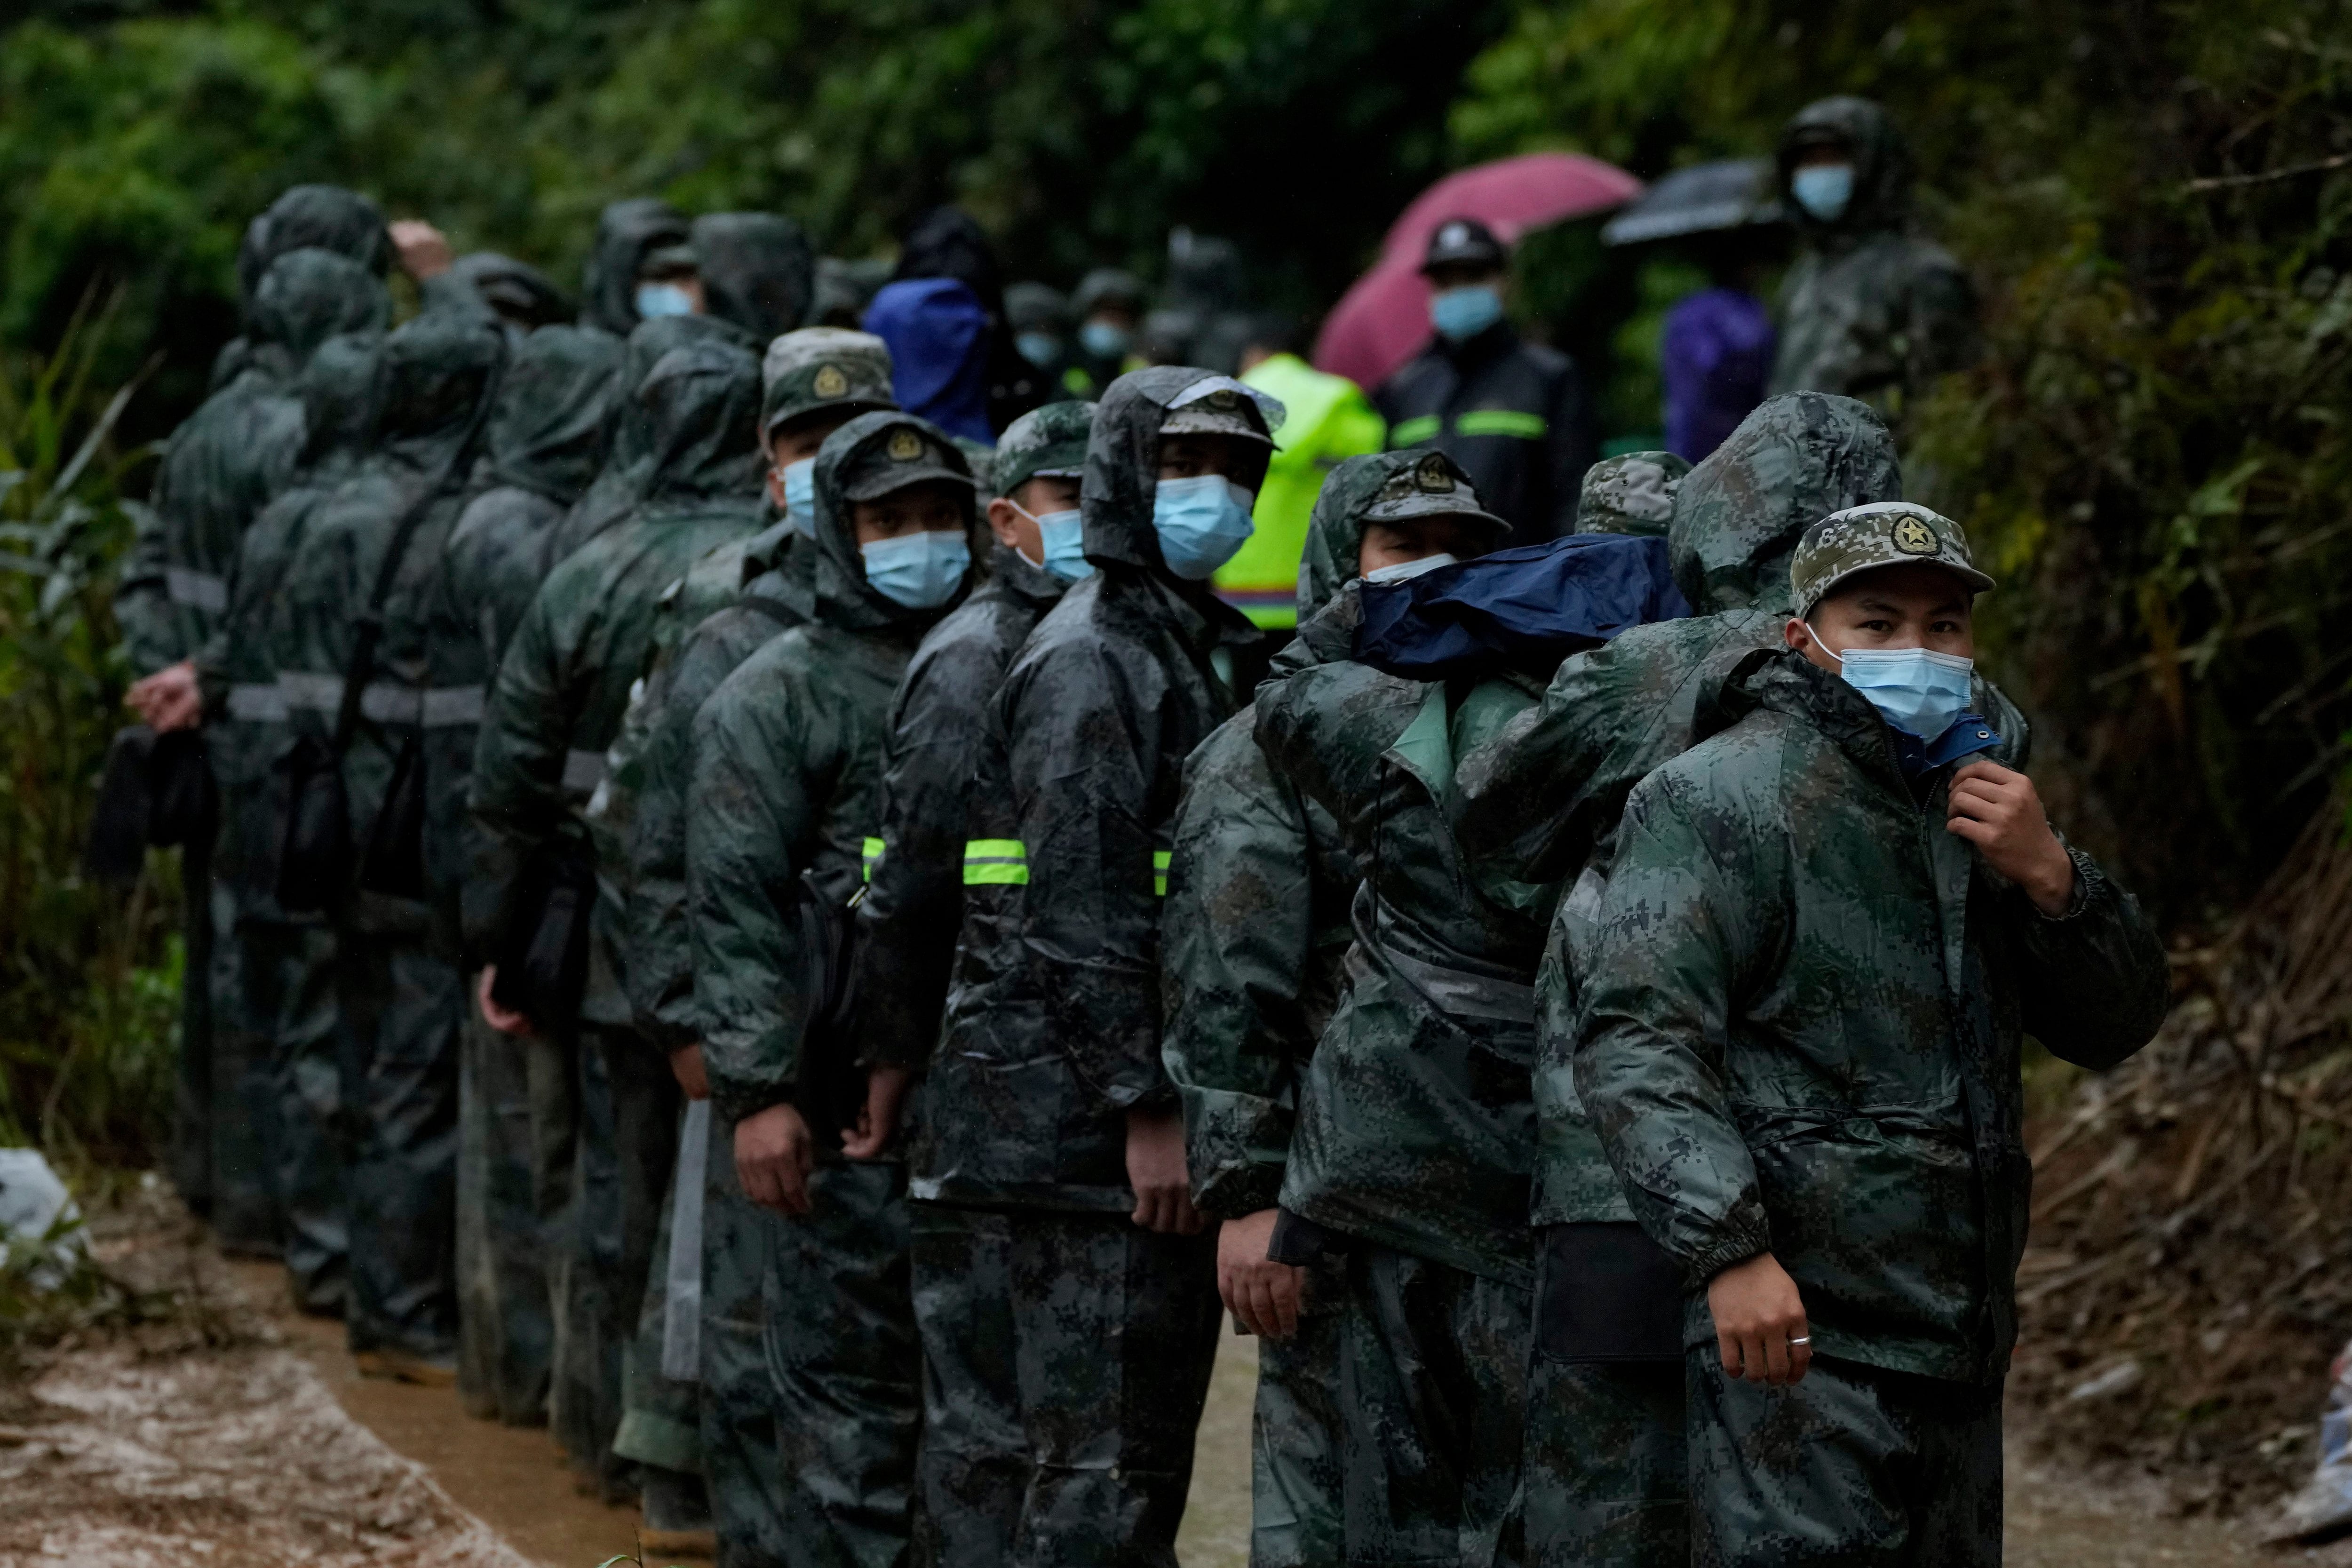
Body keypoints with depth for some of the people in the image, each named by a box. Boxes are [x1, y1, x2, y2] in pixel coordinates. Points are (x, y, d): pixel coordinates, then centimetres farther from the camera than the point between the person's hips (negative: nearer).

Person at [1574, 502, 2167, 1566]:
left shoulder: (1974, 801, 19)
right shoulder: (1724, 796, -7)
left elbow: (2117, 1025, 16)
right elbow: (1636, 1037, -18)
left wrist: (2050, 879, -5)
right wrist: (1729, 1248, -28)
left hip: (1959, 1339, 8)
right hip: (1792, 1322, -8)